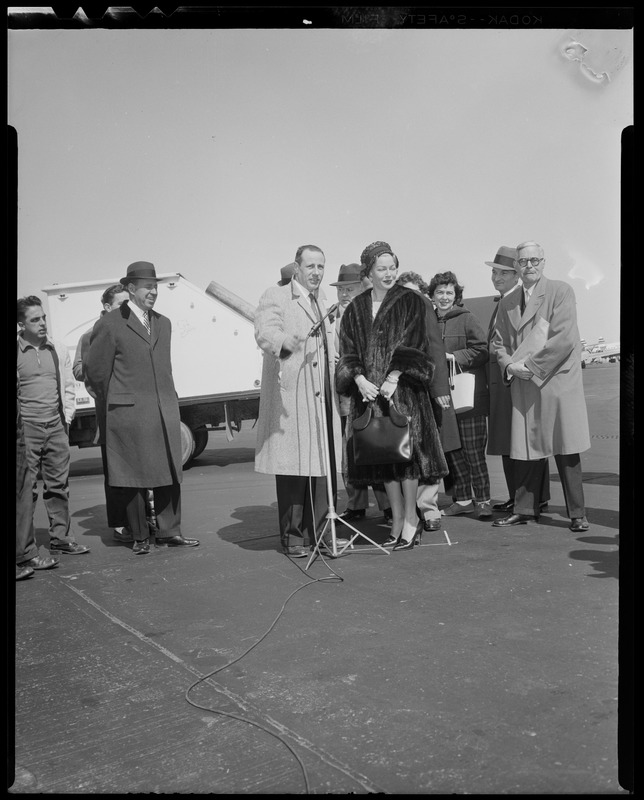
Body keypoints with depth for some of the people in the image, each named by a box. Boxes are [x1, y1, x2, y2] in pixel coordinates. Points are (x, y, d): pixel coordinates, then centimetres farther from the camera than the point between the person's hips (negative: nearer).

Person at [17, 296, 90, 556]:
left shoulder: (59, 350, 10)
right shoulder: (17, 352, -4)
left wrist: (67, 415, 6)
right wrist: (19, 422, -5)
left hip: (57, 427, 4)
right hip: (26, 429, -4)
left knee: (58, 485, 9)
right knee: (26, 487, -1)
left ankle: (60, 537, 18)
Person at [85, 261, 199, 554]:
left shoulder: (163, 324, 15)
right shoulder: (109, 325, -5)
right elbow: (95, 371, -1)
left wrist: (167, 397, 16)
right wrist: (111, 404, 7)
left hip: (165, 412, 6)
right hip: (129, 414, -6)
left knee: (169, 475, 7)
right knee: (134, 477, 2)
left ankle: (169, 532, 17)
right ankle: (140, 537, 13)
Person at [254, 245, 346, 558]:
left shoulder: (324, 302, 24)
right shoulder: (275, 297, -1)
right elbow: (264, 333, -19)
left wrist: (337, 362, 18)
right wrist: (286, 341, -40)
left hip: (323, 396, 7)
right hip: (290, 398, -7)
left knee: (325, 466, 6)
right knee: (293, 466, -4)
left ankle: (319, 532, 16)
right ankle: (291, 536, 7)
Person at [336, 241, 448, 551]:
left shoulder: (411, 302, 2)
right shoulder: (356, 309, 12)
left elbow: (411, 345, -6)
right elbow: (349, 351, 6)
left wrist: (393, 378, -17)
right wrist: (359, 379, -10)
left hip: (403, 388, -3)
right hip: (368, 389, 3)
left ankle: (411, 520, 2)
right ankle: (397, 519, 12)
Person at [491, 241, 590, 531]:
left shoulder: (561, 291, -1)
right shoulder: (507, 303, 15)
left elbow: (564, 339, -11)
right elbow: (499, 341, 18)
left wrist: (530, 366, -13)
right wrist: (509, 366, -2)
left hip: (558, 381, -4)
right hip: (523, 387, 4)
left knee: (566, 452, 0)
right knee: (525, 451, 6)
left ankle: (577, 514, 10)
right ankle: (524, 509, 17)